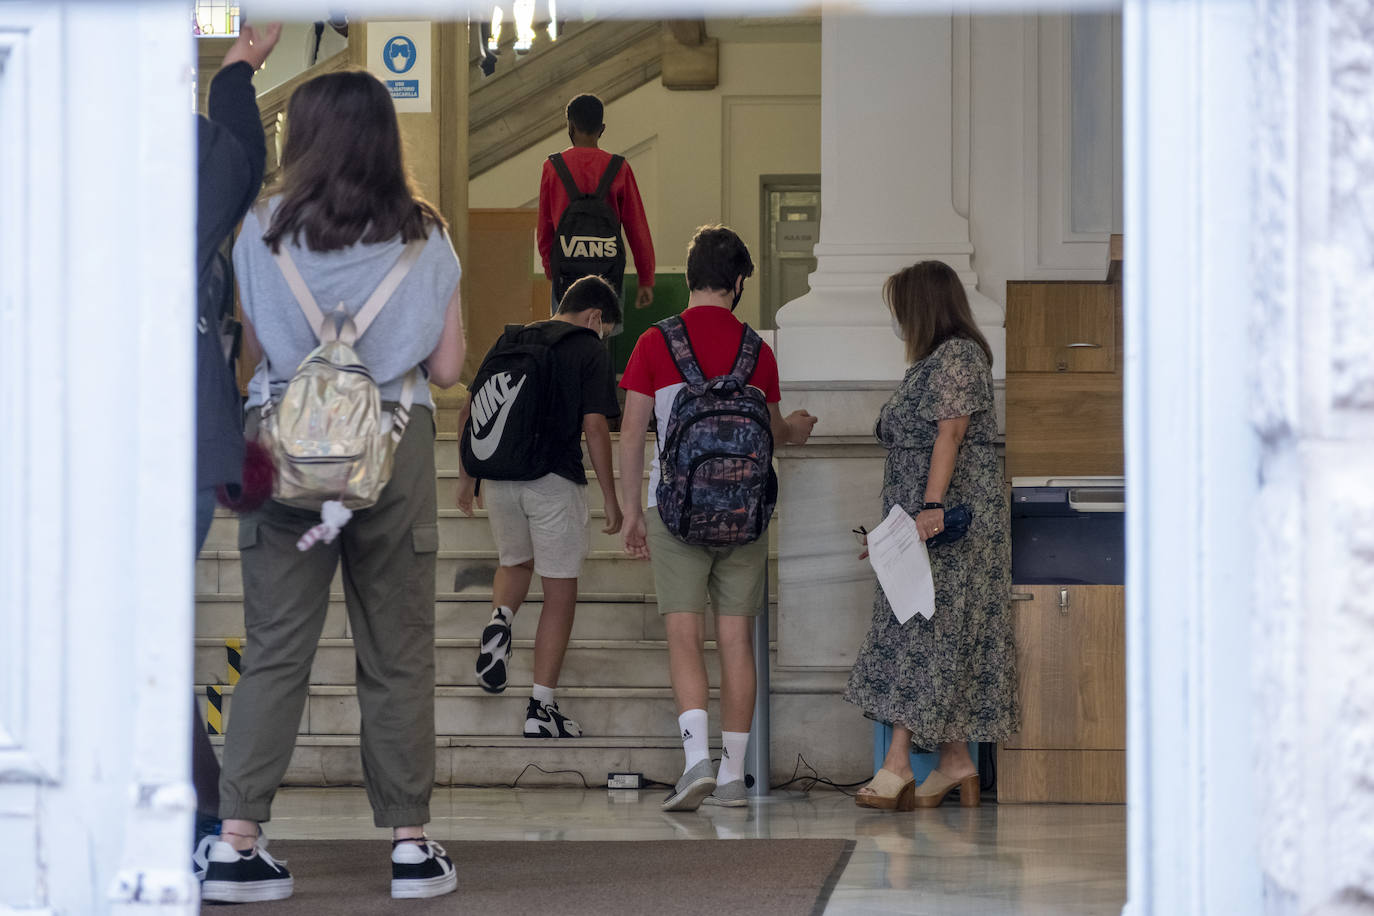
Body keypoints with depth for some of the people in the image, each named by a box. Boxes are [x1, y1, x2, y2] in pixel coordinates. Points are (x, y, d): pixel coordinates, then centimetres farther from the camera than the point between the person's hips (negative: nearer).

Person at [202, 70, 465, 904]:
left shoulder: (266, 230, 0)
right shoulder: (424, 238, 2)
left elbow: (252, 350, 4)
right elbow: (447, 367, 4)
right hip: (394, 446, 0)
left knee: (276, 649, 2)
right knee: (399, 654, 6)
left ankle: (237, 842, -2)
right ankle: (410, 843, 9)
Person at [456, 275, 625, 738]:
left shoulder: (509, 341, 13)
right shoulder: (589, 350, -2)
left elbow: (468, 412, 12)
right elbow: (595, 427, -8)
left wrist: (466, 478, 21)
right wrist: (611, 500, -3)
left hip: (500, 477, 5)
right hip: (555, 479, -5)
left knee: (516, 562, 29)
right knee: (560, 591, 5)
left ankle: (500, 618, -5)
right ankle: (541, 708, 0)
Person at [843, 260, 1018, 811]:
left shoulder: (958, 356, -9)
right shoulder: (931, 363, 21)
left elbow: (950, 435, -20)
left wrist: (931, 506, -29)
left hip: (950, 521, -10)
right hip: (920, 523, 10)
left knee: (924, 631, -14)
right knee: (943, 639, 6)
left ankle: (898, 765, -19)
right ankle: (956, 763, 6)